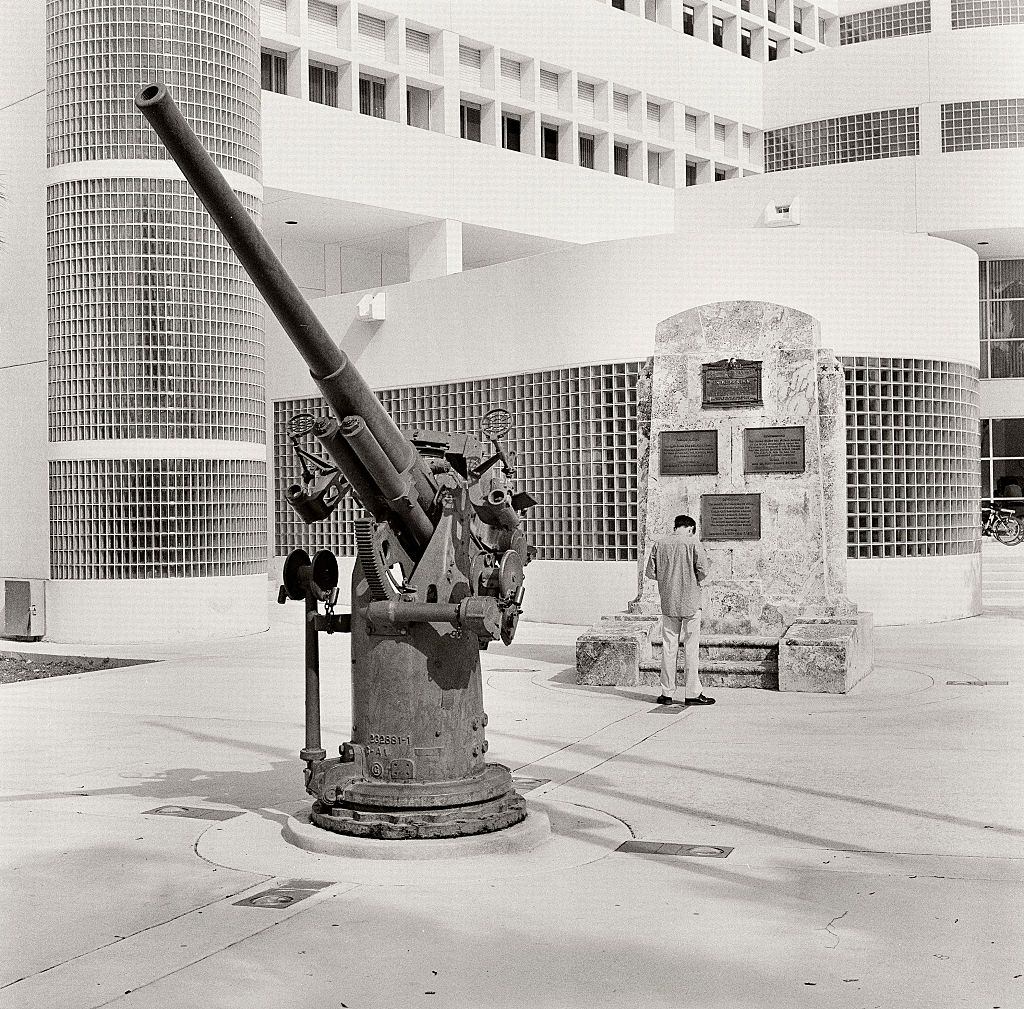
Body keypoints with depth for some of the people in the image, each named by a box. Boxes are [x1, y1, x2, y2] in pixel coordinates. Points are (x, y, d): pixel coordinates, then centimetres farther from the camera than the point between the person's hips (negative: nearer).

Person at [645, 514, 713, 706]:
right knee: (691, 647, 3)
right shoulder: (693, 543, -8)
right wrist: (695, 581, 7)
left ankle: (666, 693, 11)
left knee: (668, 647, 9)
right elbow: (703, 570, -13)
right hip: (690, 602, -3)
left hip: (668, 602, 3)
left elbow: (650, 572, 3)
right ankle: (692, 693, 6)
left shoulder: (659, 543, 2)